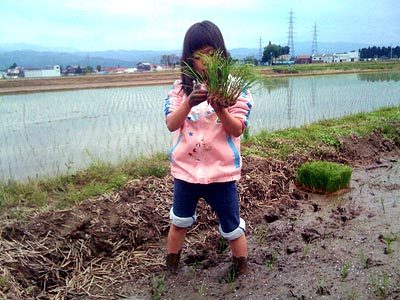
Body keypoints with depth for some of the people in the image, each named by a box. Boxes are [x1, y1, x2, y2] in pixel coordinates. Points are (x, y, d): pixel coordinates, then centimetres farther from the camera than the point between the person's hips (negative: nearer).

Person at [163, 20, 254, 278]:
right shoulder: (180, 88, -1)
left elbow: (237, 130, -13)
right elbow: (171, 124, -12)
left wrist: (220, 110, -32)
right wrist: (189, 103, -29)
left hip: (222, 172, -2)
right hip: (185, 170, 3)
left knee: (232, 228, 12)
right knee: (179, 222, 21)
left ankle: (241, 273, 37)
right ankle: (170, 267, 44)